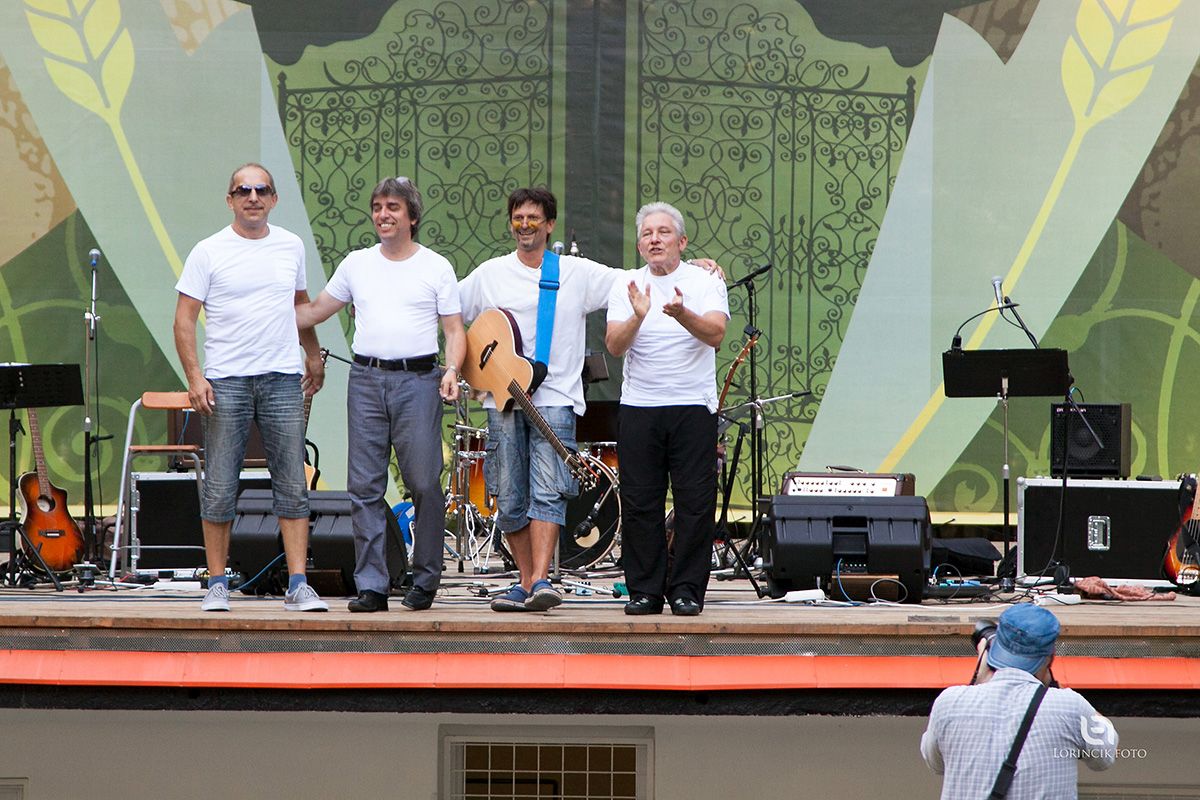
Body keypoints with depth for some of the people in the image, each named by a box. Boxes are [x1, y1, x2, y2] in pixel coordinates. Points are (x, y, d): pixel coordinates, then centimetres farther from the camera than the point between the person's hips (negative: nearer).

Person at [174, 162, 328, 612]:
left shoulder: (291, 247, 11)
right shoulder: (209, 253, 0)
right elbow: (184, 319, -2)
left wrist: (314, 355, 29)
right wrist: (194, 377, -11)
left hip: (282, 378, 3)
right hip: (225, 381, -2)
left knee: (293, 487, -1)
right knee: (220, 490, 0)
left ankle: (298, 587, 0)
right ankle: (217, 585, 9)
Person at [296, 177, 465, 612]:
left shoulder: (436, 267, 6)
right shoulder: (357, 264, 14)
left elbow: (454, 330, 5)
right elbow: (315, 311, 21)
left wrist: (452, 370, -12)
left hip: (418, 380, -3)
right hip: (366, 379, 3)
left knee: (424, 483, -6)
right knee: (364, 486, 0)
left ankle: (425, 580, 8)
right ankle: (371, 586, 4)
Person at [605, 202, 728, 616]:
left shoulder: (706, 282, 2)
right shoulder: (626, 287, 8)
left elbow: (715, 334, -15)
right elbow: (614, 345, -5)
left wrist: (682, 314, -33)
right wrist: (638, 316, -23)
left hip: (693, 407, -2)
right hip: (638, 407, 2)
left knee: (695, 502, -3)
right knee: (639, 503, 2)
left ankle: (686, 589, 6)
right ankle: (645, 590, 10)